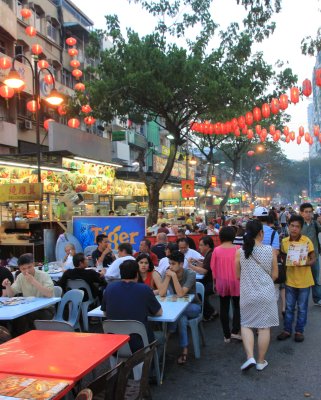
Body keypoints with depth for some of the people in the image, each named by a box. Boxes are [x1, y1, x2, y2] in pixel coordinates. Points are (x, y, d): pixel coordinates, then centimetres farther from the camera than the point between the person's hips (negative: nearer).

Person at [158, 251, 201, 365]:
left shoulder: (190, 274, -20)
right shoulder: (169, 273, -9)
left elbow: (180, 294, -32)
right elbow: (161, 293, -20)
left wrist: (174, 276, -35)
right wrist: (168, 277, -26)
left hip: (193, 306, -2)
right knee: (181, 317, -33)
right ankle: (184, 350, -26)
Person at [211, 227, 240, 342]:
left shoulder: (216, 250, -8)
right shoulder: (237, 249, -12)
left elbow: (213, 269, -1)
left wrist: (215, 283, 12)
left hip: (222, 283, 1)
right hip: (236, 282, -1)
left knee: (224, 308, 10)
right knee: (237, 306, 16)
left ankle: (227, 335, 16)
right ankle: (235, 331, 6)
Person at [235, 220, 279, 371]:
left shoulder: (240, 252, -9)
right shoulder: (270, 250, -9)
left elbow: (237, 275, 1)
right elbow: (275, 275, -1)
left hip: (247, 294, 0)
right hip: (266, 293, 0)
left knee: (246, 325, 16)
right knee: (264, 327, 10)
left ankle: (250, 357, 3)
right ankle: (261, 361, 21)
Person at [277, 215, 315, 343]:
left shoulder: (306, 241, -14)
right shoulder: (284, 241, -2)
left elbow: (313, 260, -12)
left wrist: (303, 263, -29)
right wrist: (287, 264, -2)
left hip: (304, 280, -3)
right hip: (290, 279, 3)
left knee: (302, 308, 10)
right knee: (289, 307, 13)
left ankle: (299, 331, 25)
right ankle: (287, 330, 25)